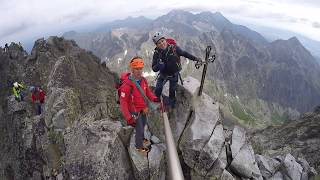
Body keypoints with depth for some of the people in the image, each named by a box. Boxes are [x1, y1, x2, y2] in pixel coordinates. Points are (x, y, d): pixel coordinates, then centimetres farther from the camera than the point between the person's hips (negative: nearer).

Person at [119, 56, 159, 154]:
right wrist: (129, 118, -29)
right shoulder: (127, 84, -31)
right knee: (139, 129, 9)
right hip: (135, 112, -7)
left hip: (143, 109, 7)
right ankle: (139, 147, 37)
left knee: (143, 124, 29)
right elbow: (123, 102, -27)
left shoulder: (143, 80, -10)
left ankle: (141, 138, 58)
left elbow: (148, 91, 3)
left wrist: (154, 98, -16)